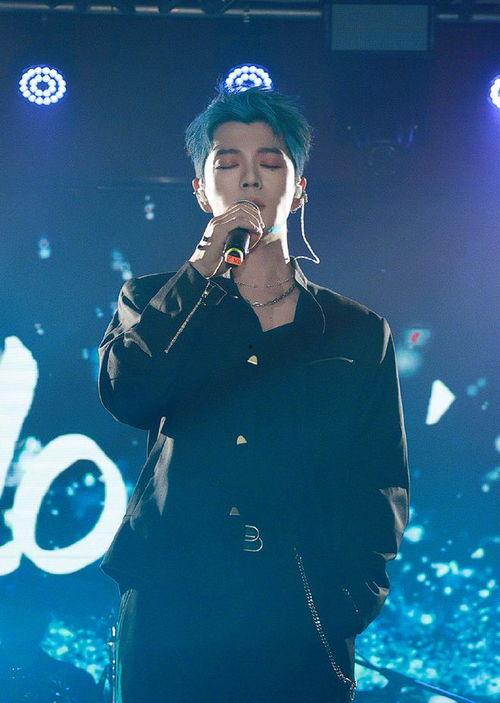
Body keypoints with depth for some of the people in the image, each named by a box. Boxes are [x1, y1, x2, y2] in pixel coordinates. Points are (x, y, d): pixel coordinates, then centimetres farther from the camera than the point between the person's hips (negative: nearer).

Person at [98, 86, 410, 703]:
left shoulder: (360, 333, 15)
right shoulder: (154, 303, 15)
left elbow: (386, 488, 11)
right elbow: (123, 392, -6)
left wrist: (352, 589, -6)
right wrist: (205, 265, -4)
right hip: (170, 606, 0)